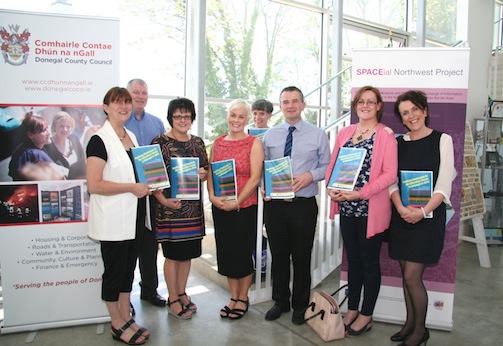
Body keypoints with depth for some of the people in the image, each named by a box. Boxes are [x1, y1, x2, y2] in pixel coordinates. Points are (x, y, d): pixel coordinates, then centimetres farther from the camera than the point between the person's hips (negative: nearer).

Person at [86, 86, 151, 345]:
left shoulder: (131, 136, 11)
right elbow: (94, 184, -21)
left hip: (133, 217, 8)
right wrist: (132, 187, -20)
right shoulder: (100, 140, -13)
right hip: (112, 219, -7)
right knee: (114, 271, 6)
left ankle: (126, 318, 31)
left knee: (129, 268, 16)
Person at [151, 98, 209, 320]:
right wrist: (164, 200, -19)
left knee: (187, 252, 14)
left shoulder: (198, 142, 10)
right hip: (170, 206, -5)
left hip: (193, 206, 5)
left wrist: (203, 174, -7)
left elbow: (206, 171, 17)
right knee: (172, 254, 4)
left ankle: (182, 293, 30)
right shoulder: (160, 142, -6)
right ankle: (173, 299, 19)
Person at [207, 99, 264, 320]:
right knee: (226, 253, 12)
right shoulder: (218, 143, 9)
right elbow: (210, 172, 9)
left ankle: (243, 299, 25)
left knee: (242, 253, 6)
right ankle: (233, 297, 29)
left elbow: (255, 177, -12)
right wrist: (212, 196, -7)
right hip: (220, 208, 5)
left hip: (245, 207, -4)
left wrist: (236, 202, -17)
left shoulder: (254, 143, -4)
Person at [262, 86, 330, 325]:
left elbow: (327, 166, 2)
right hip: (274, 204, 2)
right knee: (278, 255, 13)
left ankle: (300, 305, 30)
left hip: (304, 204, -2)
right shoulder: (269, 135, 7)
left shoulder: (318, 135, 1)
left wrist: (310, 175, -15)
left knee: (302, 256, 9)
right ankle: (280, 302, 33)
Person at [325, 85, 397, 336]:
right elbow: (332, 164, 10)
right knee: (353, 260, 16)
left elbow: (390, 174, -13)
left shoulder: (386, 135, -6)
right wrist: (330, 188, -8)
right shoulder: (344, 133, 10)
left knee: (369, 262, 8)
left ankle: (366, 315, 24)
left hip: (371, 209, -5)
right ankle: (352, 310, 30)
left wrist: (360, 193, -20)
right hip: (346, 208, 5)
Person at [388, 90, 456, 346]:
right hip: (402, 216, 4)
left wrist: (422, 212, -19)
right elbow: (392, 181, 3)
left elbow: (444, 186, -8)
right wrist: (401, 208, -14)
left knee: (411, 276, -5)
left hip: (428, 216, -4)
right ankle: (410, 323, 28)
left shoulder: (442, 140, -2)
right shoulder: (399, 142, 8)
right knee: (407, 274, 10)